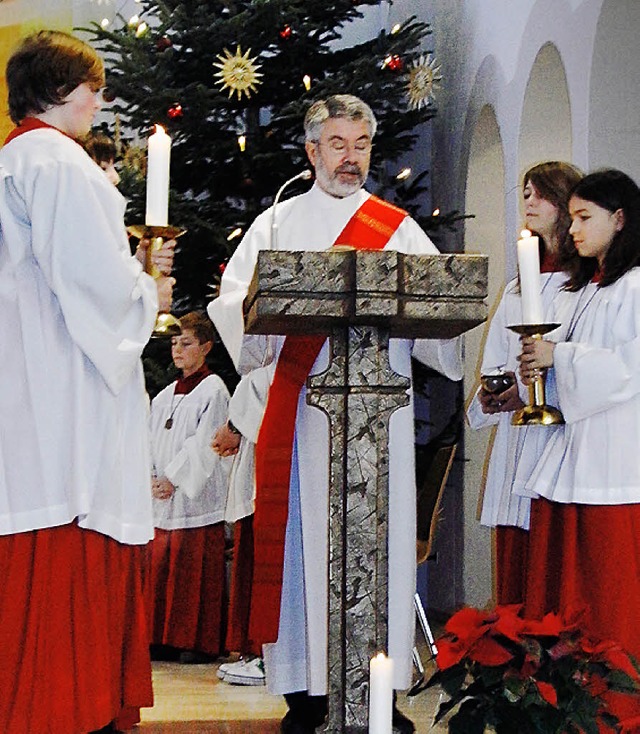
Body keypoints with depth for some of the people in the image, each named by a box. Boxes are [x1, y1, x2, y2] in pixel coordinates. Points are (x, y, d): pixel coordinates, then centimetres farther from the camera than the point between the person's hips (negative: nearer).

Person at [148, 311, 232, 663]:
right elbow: (149, 441, 13)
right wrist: (151, 478, -2)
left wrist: (173, 479, -11)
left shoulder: (214, 390, -4)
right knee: (159, 568, 6)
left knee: (197, 574, -4)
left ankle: (201, 643, 3)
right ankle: (162, 638, 15)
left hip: (198, 499, -7)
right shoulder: (164, 396, 18)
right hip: (161, 500, 7)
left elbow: (204, 444, -11)